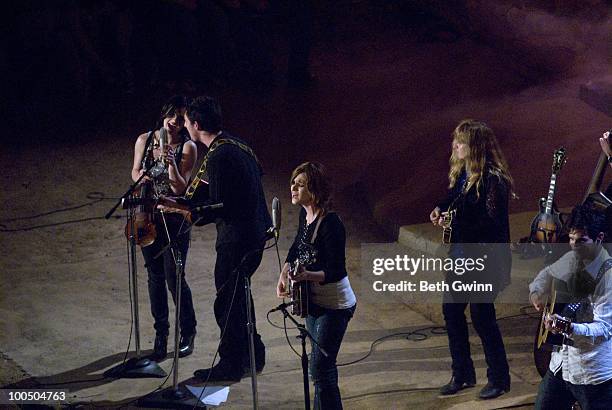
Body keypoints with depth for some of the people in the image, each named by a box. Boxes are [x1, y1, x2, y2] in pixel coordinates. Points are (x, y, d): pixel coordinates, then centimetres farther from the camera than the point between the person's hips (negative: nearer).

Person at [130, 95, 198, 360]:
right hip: (148, 216, 3)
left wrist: (171, 162, -28)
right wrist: (140, 177, -10)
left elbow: (180, 188, -13)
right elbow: (135, 172, 13)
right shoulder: (145, 140, 1)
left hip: (175, 219, -3)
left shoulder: (188, 148, -9)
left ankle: (188, 332, 15)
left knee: (173, 276, -5)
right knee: (155, 276, 9)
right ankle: (161, 333, 21)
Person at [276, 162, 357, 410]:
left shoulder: (330, 224, -25)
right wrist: (283, 275, 3)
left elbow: (335, 272, -26)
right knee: (321, 364, 19)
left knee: (320, 369, -8)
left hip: (335, 306, -9)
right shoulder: (305, 215, 0)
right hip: (315, 302, 9)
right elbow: (297, 247, 18)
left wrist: (308, 275, -43)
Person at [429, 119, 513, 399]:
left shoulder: (493, 179, -21)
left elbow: (491, 223, -24)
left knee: (481, 314, 0)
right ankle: (462, 375, 27)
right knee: (451, 309, 12)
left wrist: (455, 224, -26)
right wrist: (440, 209, 2)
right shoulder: (461, 172, 4)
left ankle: (498, 378, 17)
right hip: (460, 254, 9)